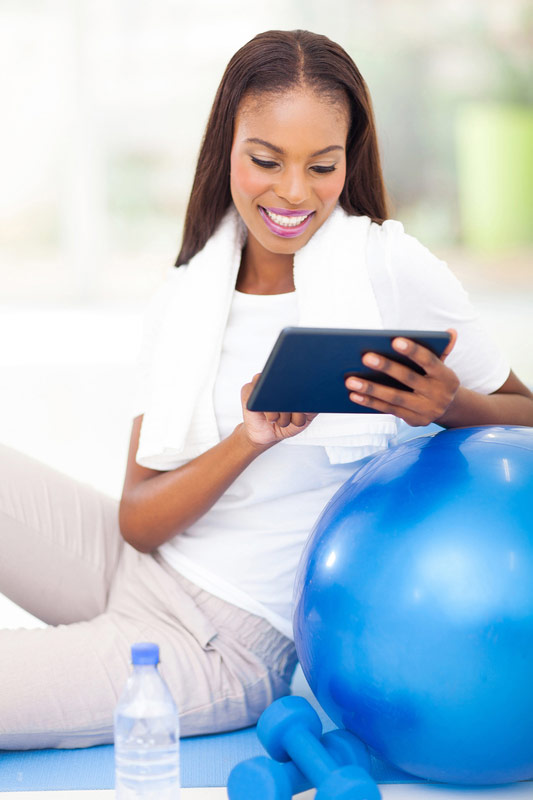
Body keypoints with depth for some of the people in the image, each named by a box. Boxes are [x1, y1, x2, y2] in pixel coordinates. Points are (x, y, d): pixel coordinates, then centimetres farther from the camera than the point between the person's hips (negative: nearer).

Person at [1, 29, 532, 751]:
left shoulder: (392, 267, -9)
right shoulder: (182, 301, 3)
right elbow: (137, 521, -3)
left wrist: (447, 405, -24)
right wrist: (249, 439, -21)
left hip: (230, 644, -5)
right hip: (132, 561, 5)